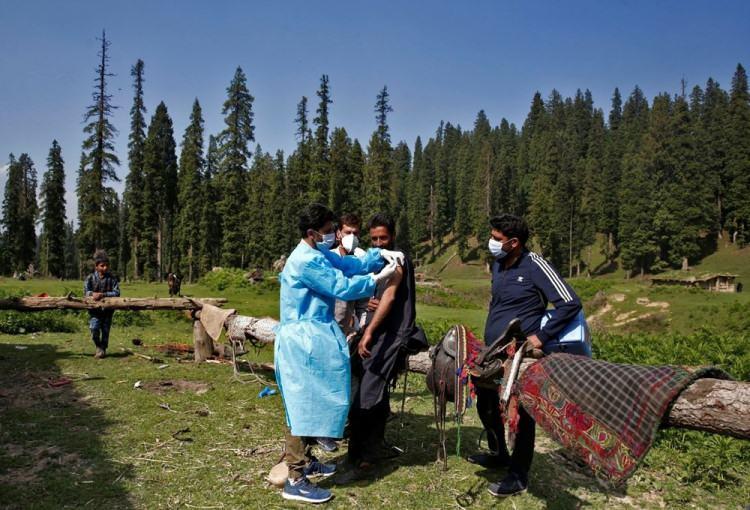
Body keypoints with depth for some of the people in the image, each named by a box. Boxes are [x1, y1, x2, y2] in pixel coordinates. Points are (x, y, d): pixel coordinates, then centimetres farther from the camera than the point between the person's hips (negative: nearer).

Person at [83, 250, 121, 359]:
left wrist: (103, 295, -24)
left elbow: (116, 292, -10)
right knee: (94, 328, -15)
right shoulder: (90, 278, -1)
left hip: (108, 309, 1)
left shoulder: (112, 278, -3)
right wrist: (93, 294, -28)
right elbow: (86, 291, -5)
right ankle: (98, 346, 12)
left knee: (105, 330, 5)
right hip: (94, 308, 0)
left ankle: (103, 349, 25)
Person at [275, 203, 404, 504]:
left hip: (310, 339, 11)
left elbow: (350, 264, 12)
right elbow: (342, 287, -19)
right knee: (304, 404, -7)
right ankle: (295, 481, 0)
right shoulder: (307, 261, -20)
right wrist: (378, 278, -10)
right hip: (303, 340, -11)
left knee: (309, 402, 19)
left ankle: (303, 460, 32)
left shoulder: (318, 254, 14)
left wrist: (380, 255, -1)